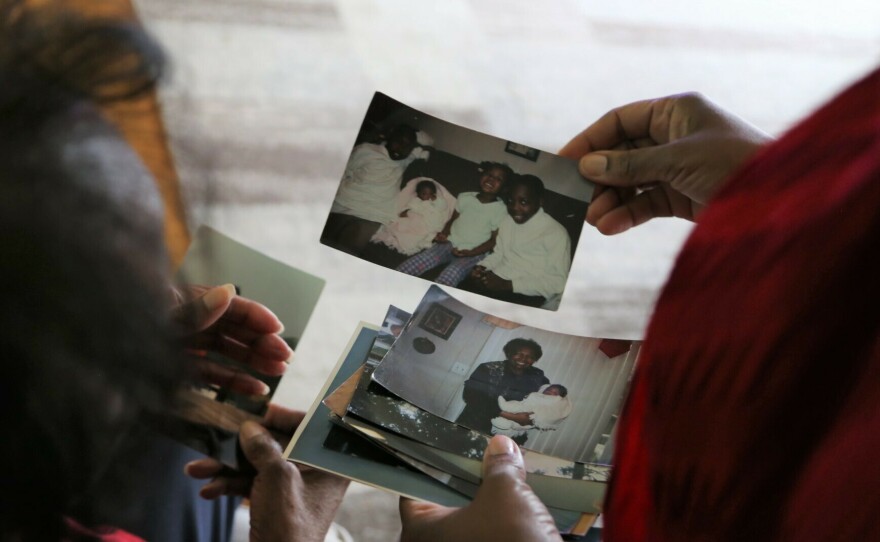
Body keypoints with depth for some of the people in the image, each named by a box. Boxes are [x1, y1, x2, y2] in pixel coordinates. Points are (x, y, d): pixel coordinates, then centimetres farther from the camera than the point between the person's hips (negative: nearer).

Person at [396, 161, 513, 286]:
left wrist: (470, 253, -15)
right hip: (450, 244, 4)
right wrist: (444, 234, -2)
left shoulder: (500, 210, -2)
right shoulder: (465, 198, 10)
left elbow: (494, 240, -2)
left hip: (472, 254, -4)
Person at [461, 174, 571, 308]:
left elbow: (558, 282, -14)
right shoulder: (508, 220, 12)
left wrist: (508, 285, -19)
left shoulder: (556, 233, -10)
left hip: (527, 294, -6)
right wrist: (482, 267, 0)